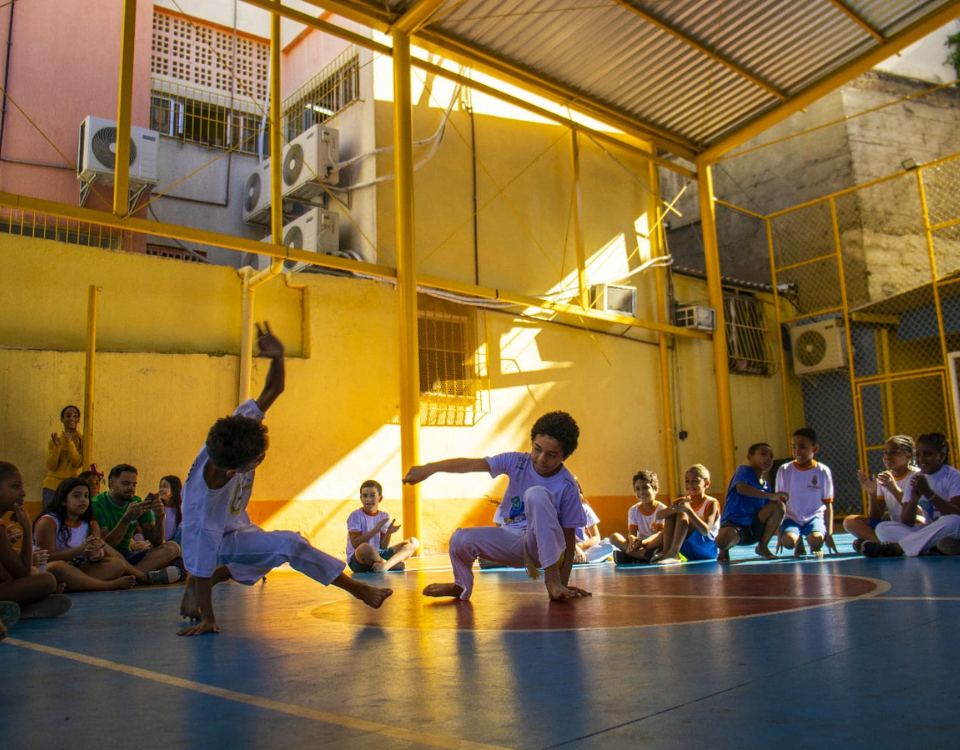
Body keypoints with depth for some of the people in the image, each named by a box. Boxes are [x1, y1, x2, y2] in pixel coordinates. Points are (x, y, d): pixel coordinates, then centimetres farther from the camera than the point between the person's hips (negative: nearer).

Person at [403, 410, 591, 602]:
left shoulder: (567, 486, -13)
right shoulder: (517, 462, -7)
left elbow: (569, 537, -9)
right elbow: (470, 465, -15)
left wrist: (563, 583, -12)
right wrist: (429, 468, -26)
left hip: (547, 545, -4)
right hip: (513, 541, 4)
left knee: (537, 493, -32)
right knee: (460, 540, -22)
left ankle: (552, 577, -29)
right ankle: (461, 587, 14)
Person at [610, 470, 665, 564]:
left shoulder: (662, 509, -3)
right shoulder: (633, 510, 10)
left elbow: (660, 533, -15)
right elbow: (632, 532, -1)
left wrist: (642, 542, -34)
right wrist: (632, 539, -28)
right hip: (639, 544, 4)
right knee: (614, 537, -18)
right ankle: (645, 554, -38)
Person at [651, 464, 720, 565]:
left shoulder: (712, 503, -8)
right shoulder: (681, 501, 7)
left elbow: (705, 531, -23)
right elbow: (659, 516, -9)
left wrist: (688, 510, -33)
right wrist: (674, 509, -29)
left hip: (708, 548, -5)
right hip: (688, 552, 5)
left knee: (682, 514, -22)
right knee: (670, 514, -9)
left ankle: (673, 553, -34)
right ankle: (666, 551, -21)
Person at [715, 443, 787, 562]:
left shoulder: (766, 486, 13)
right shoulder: (744, 470, -6)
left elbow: (771, 516, 20)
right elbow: (741, 488, -30)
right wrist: (771, 496, -32)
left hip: (755, 528, 6)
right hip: (734, 522, -6)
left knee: (778, 506, -17)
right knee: (722, 541, -39)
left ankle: (763, 546, -1)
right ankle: (724, 549, 2)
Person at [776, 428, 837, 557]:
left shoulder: (823, 471, -4)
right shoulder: (784, 471, -4)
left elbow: (828, 504, 0)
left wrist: (829, 534, -6)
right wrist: (779, 532, -4)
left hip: (815, 516, 0)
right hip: (792, 517, 1)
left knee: (816, 539, -32)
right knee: (788, 541, -30)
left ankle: (814, 548, 6)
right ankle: (799, 544, 8)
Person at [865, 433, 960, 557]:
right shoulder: (915, 479, 6)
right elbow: (907, 523, -2)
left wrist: (929, 493, -28)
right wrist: (914, 500, -21)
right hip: (930, 531, 4)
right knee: (882, 527, -13)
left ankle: (895, 547, -33)